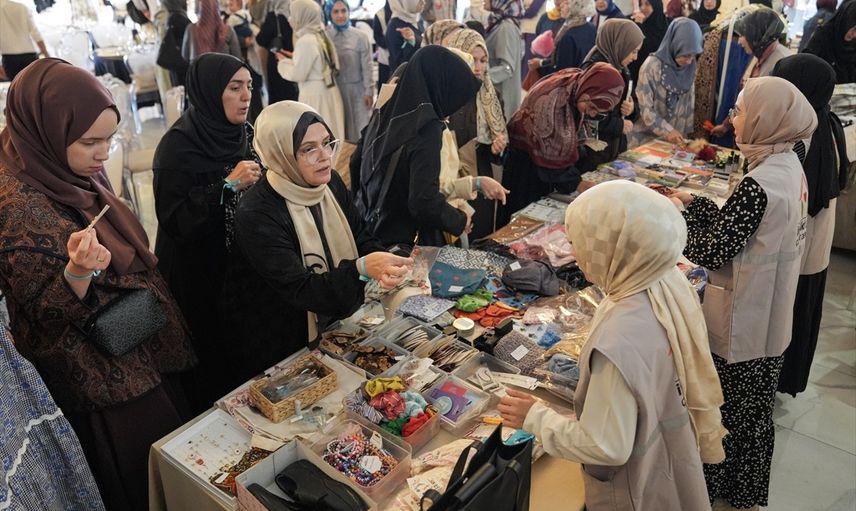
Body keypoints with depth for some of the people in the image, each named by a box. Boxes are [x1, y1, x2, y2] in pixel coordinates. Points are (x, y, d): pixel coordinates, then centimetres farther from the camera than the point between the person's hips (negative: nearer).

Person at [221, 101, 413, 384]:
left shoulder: (331, 183, -4)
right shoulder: (257, 215, -25)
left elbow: (361, 239, 3)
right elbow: (300, 291, -29)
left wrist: (383, 265, -19)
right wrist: (362, 268, -44)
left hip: (342, 323, 6)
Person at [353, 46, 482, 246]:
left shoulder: (386, 114, 1)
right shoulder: (426, 128, -22)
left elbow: (355, 165, 10)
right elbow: (424, 201, -26)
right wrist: (460, 220, -9)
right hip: (400, 242, -7)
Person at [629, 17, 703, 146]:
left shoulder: (691, 68, -2)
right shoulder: (652, 65, -17)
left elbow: (689, 105, 7)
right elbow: (645, 108, -18)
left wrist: (685, 133, 5)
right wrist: (667, 131, -22)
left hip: (674, 137, 5)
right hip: (646, 136, -4)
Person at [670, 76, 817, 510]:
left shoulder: (758, 185, -28)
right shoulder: (789, 167, 2)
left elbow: (711, 251, -23)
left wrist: (677, 214, -9)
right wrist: (694, 203, 6)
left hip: (741, 322, -9)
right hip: (770, 316, 9)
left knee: (727, 409, 12)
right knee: (755, 409, 24)